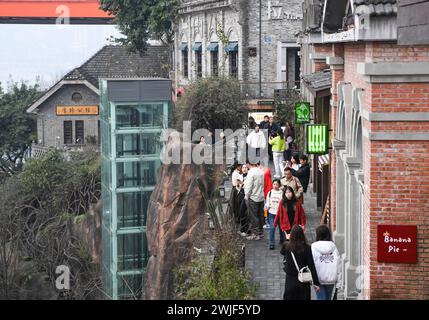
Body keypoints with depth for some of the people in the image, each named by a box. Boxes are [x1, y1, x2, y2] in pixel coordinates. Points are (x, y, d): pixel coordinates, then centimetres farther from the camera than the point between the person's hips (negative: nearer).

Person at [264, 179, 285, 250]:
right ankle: (271, 243, -5)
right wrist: (267, 206, -7)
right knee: (272, 227, -8)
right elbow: (267, 202, 12)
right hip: (272, 213, 1)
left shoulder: (282, 193, -4)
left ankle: (282, 240, 37)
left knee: (281, 227, 13)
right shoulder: (270, 193, 4)